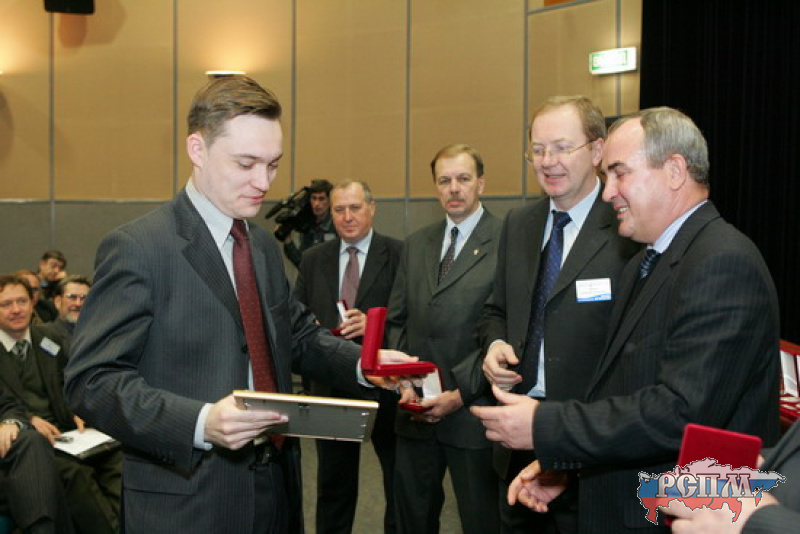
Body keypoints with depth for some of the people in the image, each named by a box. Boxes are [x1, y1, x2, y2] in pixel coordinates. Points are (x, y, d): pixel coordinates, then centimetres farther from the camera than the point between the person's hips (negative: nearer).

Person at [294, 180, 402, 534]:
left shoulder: (399, 254, -6)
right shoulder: (313, 260, 8)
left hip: (386, 384, -3)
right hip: (331, 383, 3)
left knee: (400, 477, 11)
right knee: (333, 481, 16)